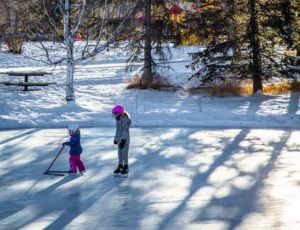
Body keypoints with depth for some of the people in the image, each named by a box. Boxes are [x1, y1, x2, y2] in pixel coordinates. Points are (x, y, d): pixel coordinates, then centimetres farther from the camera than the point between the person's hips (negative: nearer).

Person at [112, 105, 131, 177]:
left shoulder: (126, 120, -21)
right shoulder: (118, 119, 6)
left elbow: (125, 131, -23)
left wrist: (123, 141, -26)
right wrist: (115, 138, 21)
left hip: (125, 140, -8)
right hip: (119, 139, 8)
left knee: (124, 154, -2)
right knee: (120, 154, 12)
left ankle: (126, 168, 10)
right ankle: (120, 167, 22)